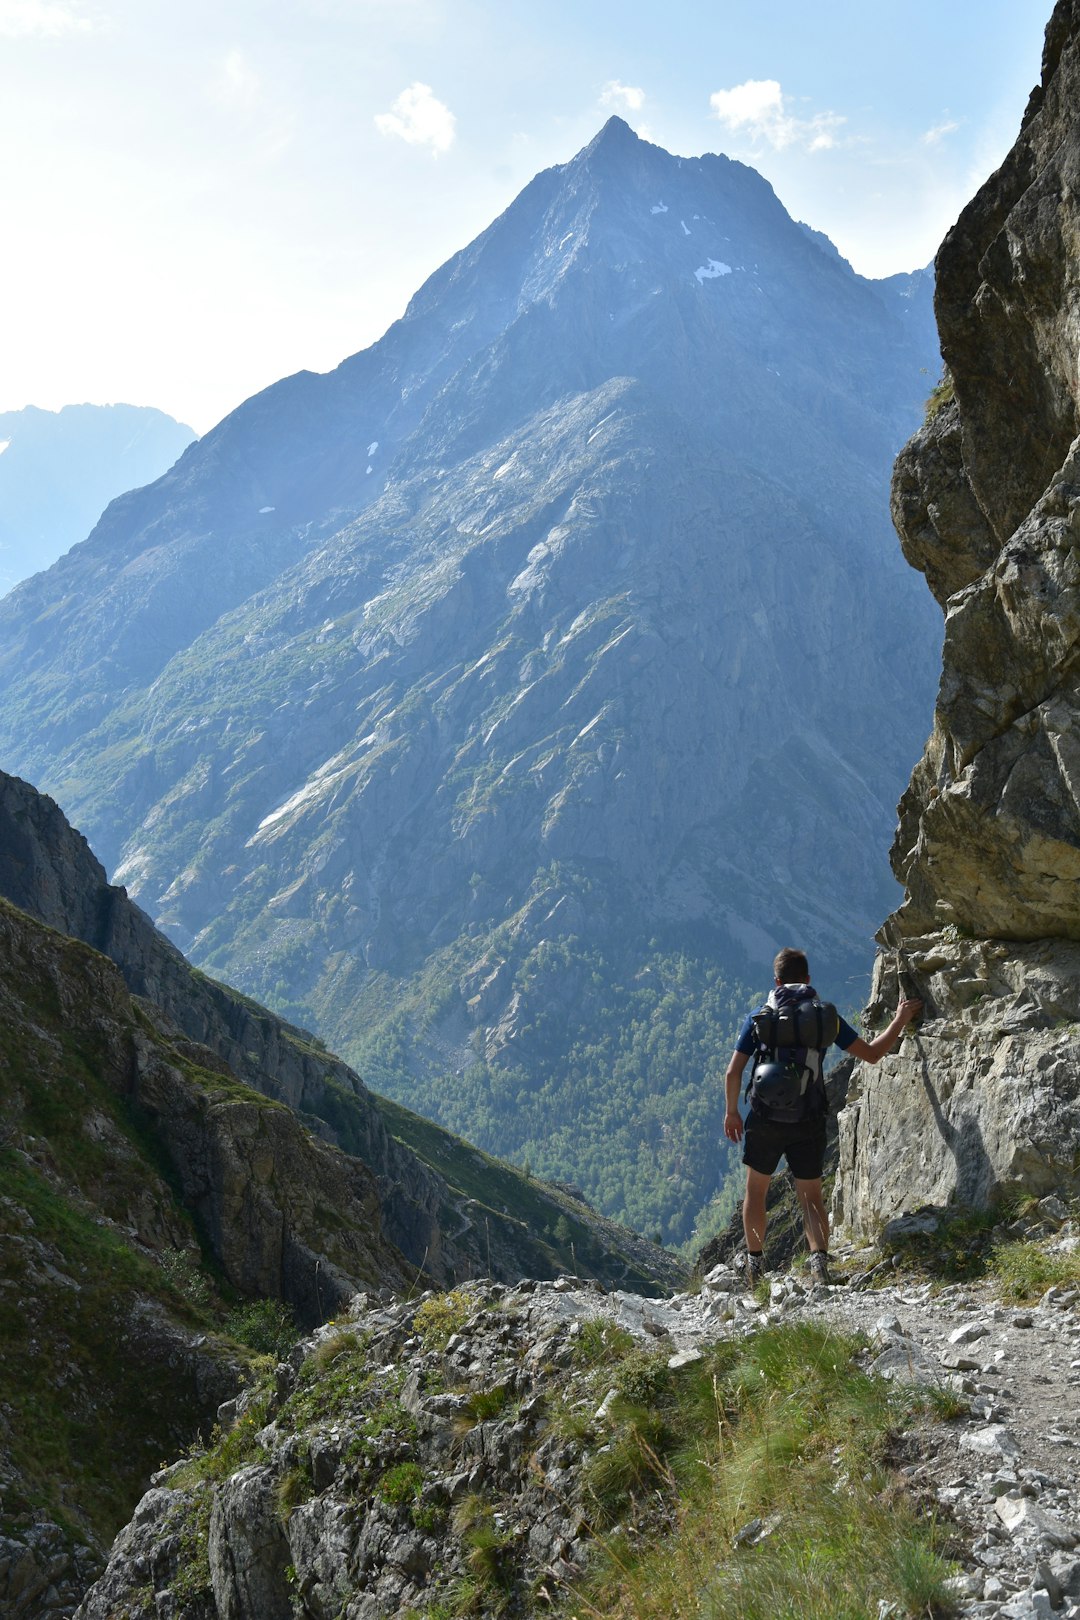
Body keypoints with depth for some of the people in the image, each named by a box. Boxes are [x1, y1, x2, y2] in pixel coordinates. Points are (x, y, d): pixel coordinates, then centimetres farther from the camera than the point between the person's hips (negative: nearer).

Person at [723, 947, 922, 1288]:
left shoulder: (759, 1018, -3)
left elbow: (733, 1073, -4)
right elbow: (872, 1054, 2)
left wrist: (732, 1112, 11)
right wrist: (900, 1021, 14)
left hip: (765, 1119, -1)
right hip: (809, 1124, 1)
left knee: (756, 1190, 19)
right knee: (811, 1196, 11)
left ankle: (755, 1264, 22)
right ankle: (819, 1257, -11)